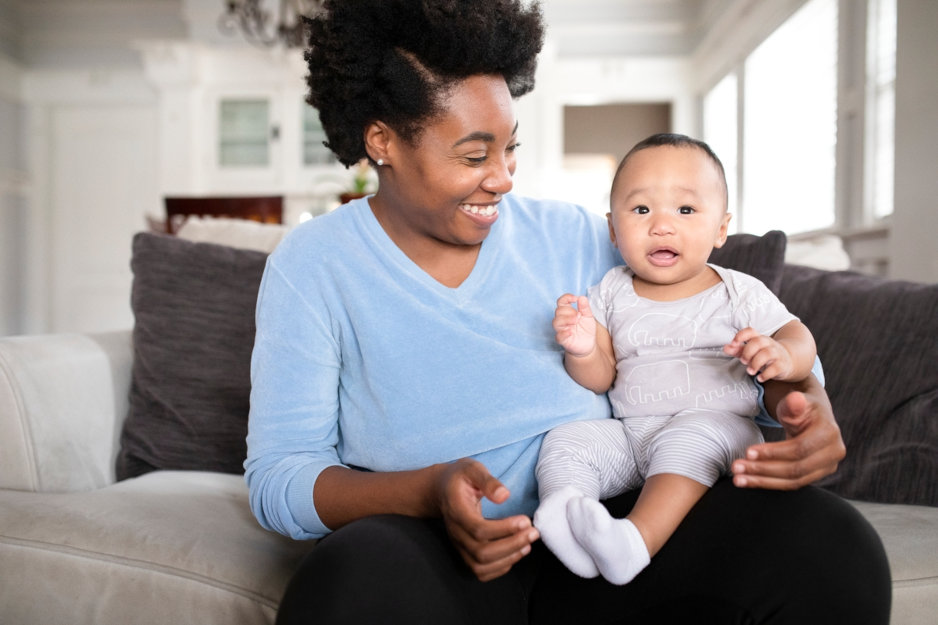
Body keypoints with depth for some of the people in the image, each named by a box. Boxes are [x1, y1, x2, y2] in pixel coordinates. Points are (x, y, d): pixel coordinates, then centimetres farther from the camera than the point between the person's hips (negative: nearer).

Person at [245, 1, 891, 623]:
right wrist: (431, 491, -25)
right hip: (435, 552, -2)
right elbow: (277, 477, -6)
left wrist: (801, 397, -11)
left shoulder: (574, 236, 7)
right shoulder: (311, 266, 0)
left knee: (827, 540, -20)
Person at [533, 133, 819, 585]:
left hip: (716, 425, -3)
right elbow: (600, 379, 6)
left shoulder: (738, 293, 3)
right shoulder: (610, 294, 9)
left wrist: (781, 355, -25)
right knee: (564, 441, -16)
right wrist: (582, 351, -18)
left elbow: (800, 340, 0)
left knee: (688, 440, -35)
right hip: (627, 434, 4)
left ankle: (638, 539, -47)